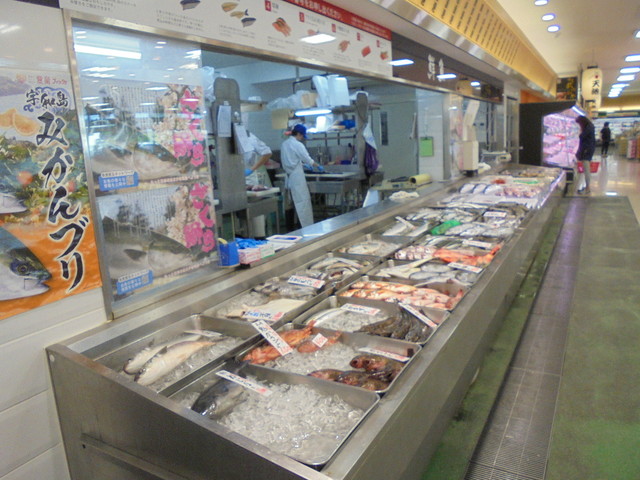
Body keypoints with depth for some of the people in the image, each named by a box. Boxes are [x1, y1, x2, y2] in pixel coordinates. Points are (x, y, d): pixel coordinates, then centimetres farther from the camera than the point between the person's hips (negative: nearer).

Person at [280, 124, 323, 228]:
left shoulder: (285, 144, 11)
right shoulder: (297, 145, -12)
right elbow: (308, 159, -8)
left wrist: (303, 164, 25)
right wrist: (318, 166, 7)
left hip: (289, 175, 8)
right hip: (297, 176, -8)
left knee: (296, 201, 13)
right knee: (304, 200, -4)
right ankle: (308, 227, -2)